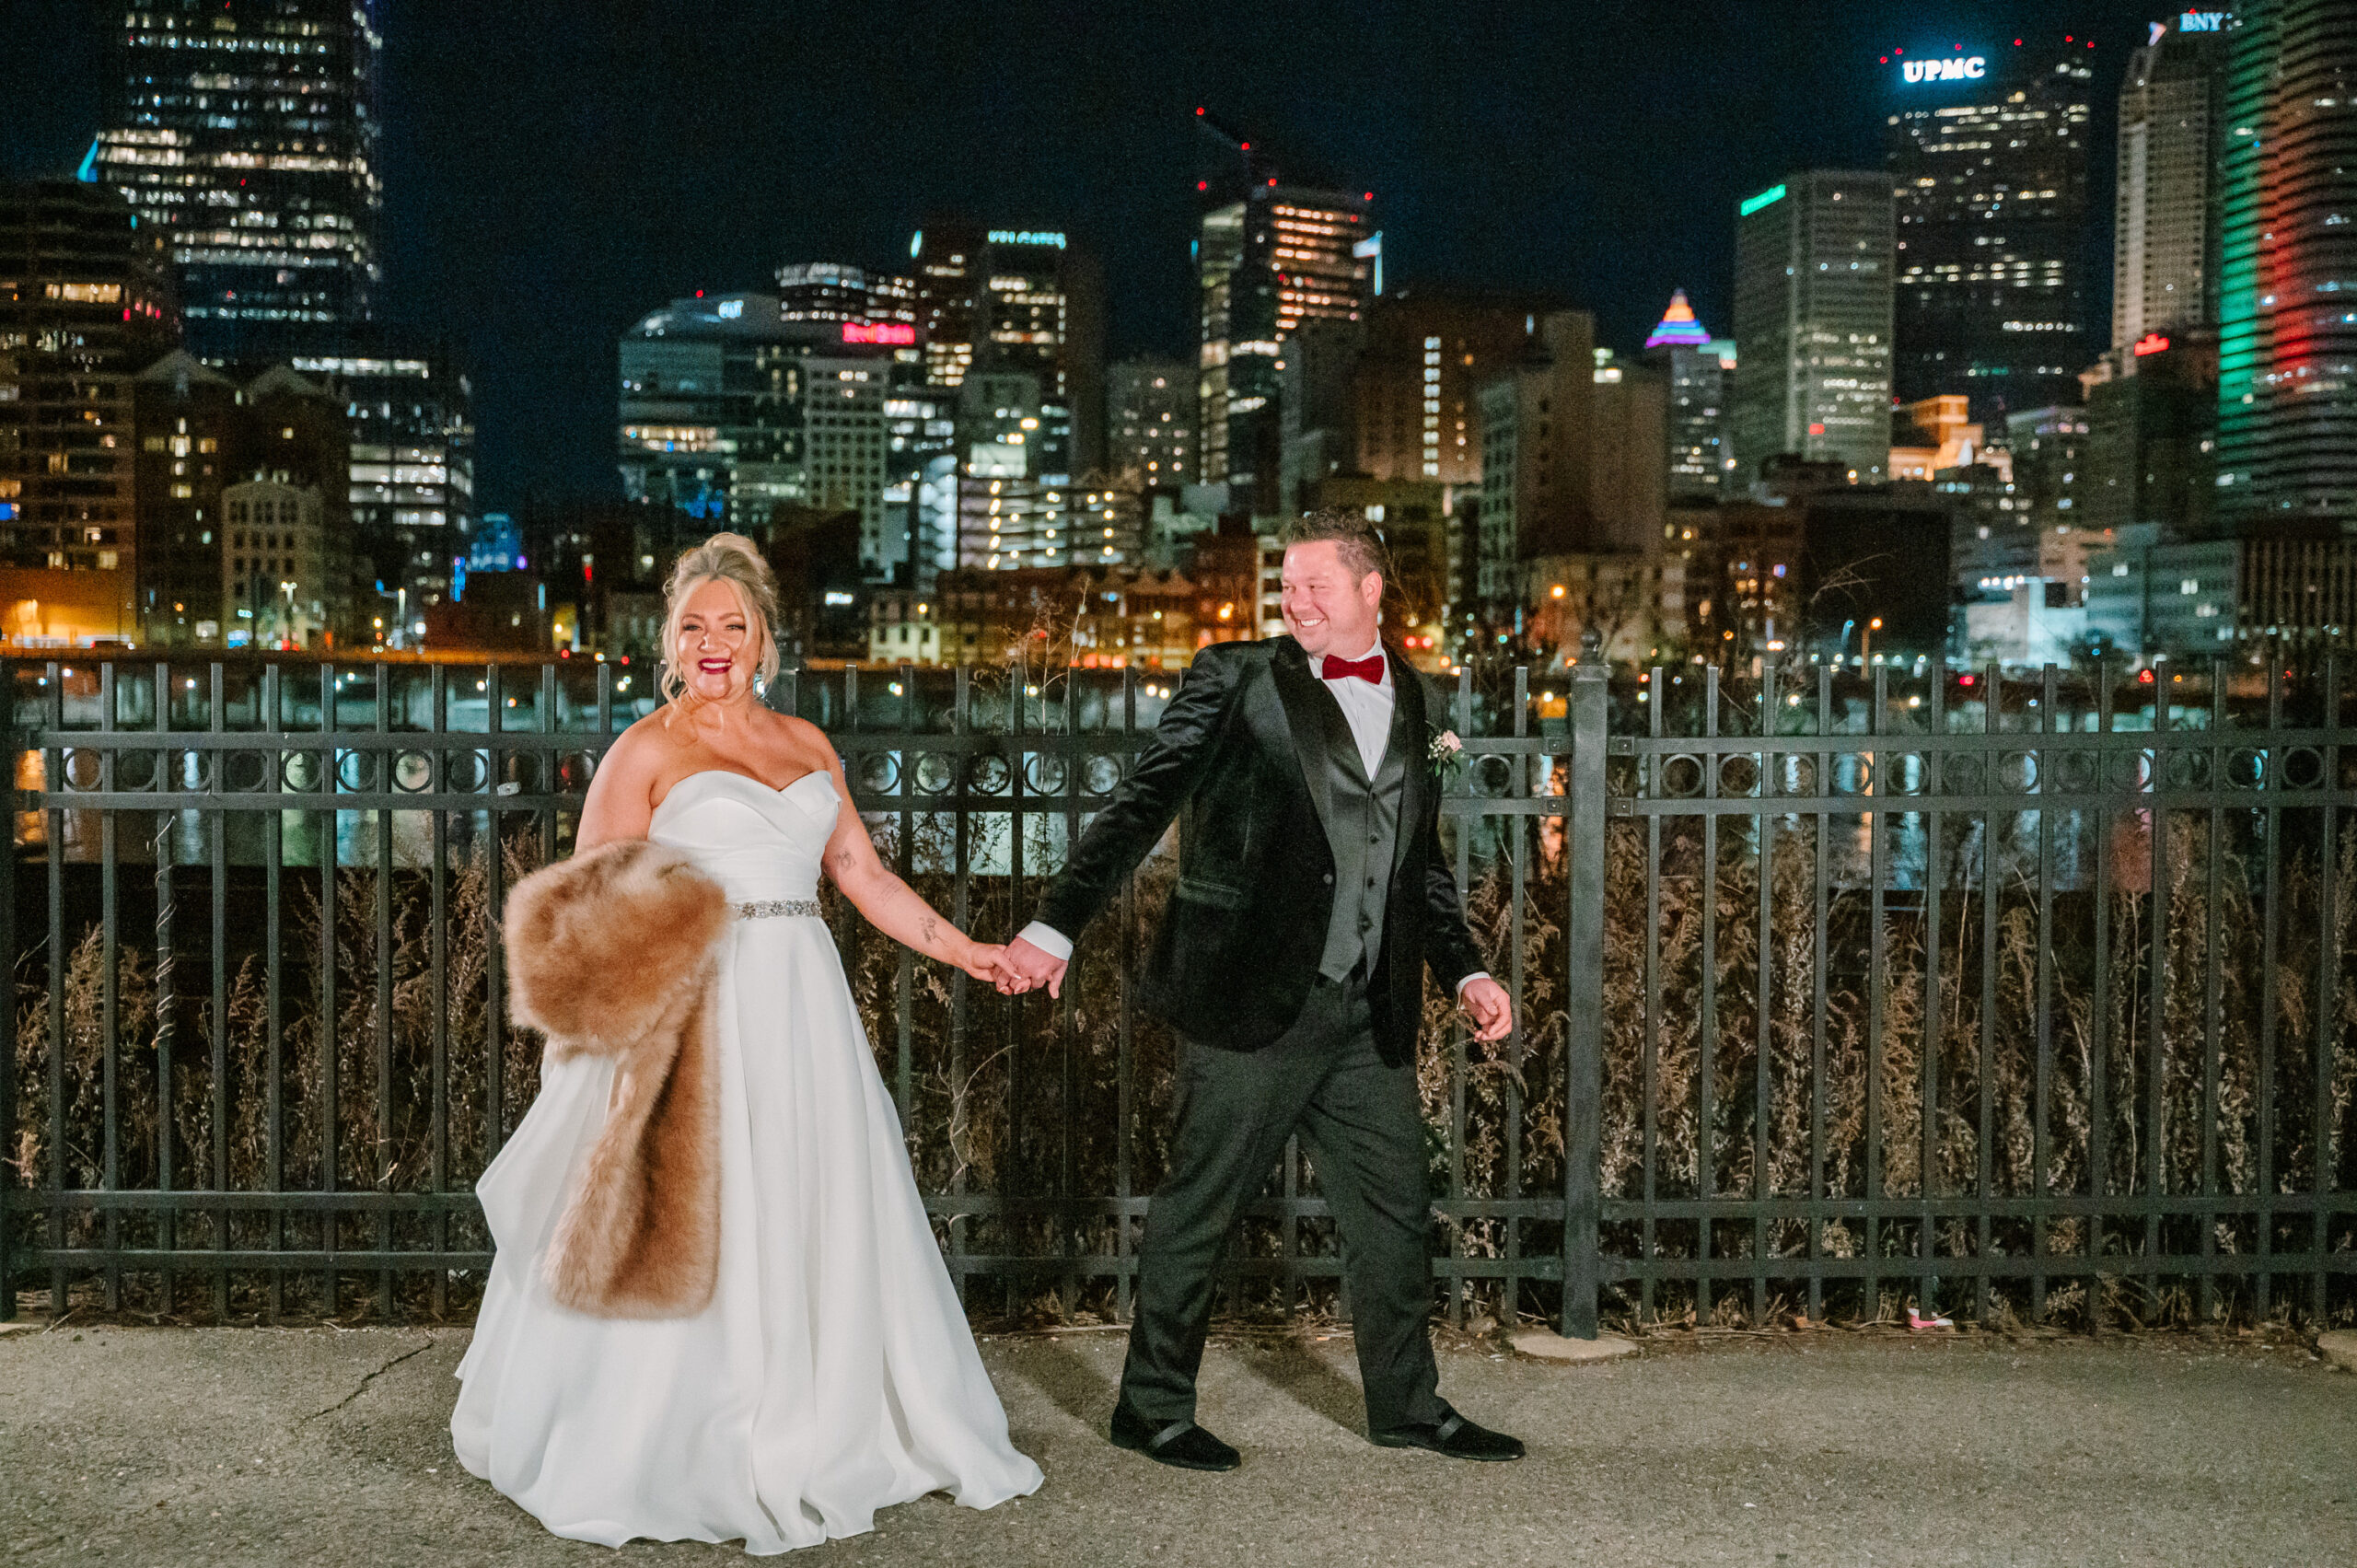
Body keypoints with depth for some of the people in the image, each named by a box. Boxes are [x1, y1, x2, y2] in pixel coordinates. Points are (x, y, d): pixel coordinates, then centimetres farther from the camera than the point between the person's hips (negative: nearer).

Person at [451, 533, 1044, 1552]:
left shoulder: (807, 746, 13)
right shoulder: (647, 750, -1)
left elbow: (862, 875, 16)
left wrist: (963, 951, 10)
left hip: (804, 1014, 5)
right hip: (698, 1006, -5)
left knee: (819, 1229, 10)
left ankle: (814, 1439, 26)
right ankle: (665, 1459, 16)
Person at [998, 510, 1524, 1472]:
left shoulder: (1411, 705, 14)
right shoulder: (1238, 679, -2)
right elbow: (1142, 804, -8)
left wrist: (1466, 971, 14)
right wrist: (1057, 925, -17)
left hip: (1369, 1012, 5)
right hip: (1252, 998, -5)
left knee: (1394, 1211, 12)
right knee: (1199, 1205, 4)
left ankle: (1408, 1407, 28)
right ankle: (1152, 1409, 19)